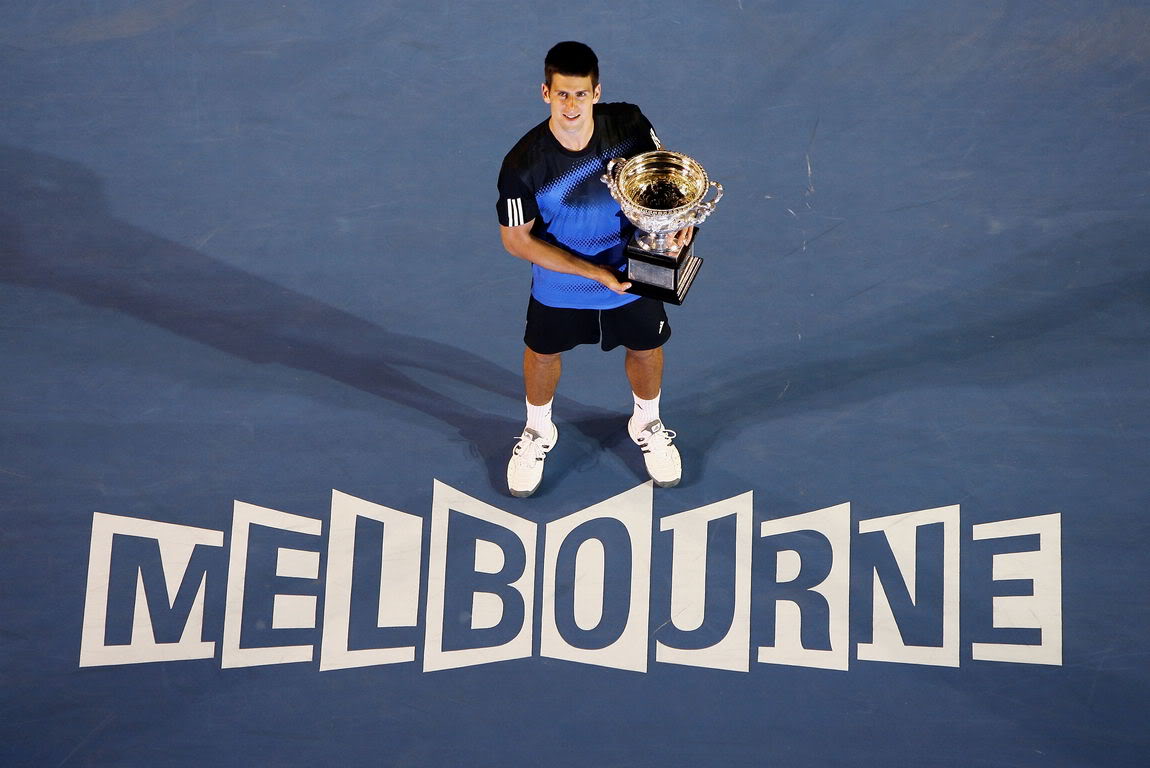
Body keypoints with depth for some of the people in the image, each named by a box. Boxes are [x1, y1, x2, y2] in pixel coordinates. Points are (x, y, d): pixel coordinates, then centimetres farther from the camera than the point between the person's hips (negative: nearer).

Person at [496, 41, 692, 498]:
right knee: (543, 354, 21)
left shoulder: (629, 124, -23)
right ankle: (538, 432, 53)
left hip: (634, 271, 2)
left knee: (646, 350, 21)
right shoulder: (523, 164, -31)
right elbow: (516, 239, -20)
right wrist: (596, 272, -23)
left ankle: (647, 425, 54)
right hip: (559, 285, -1)